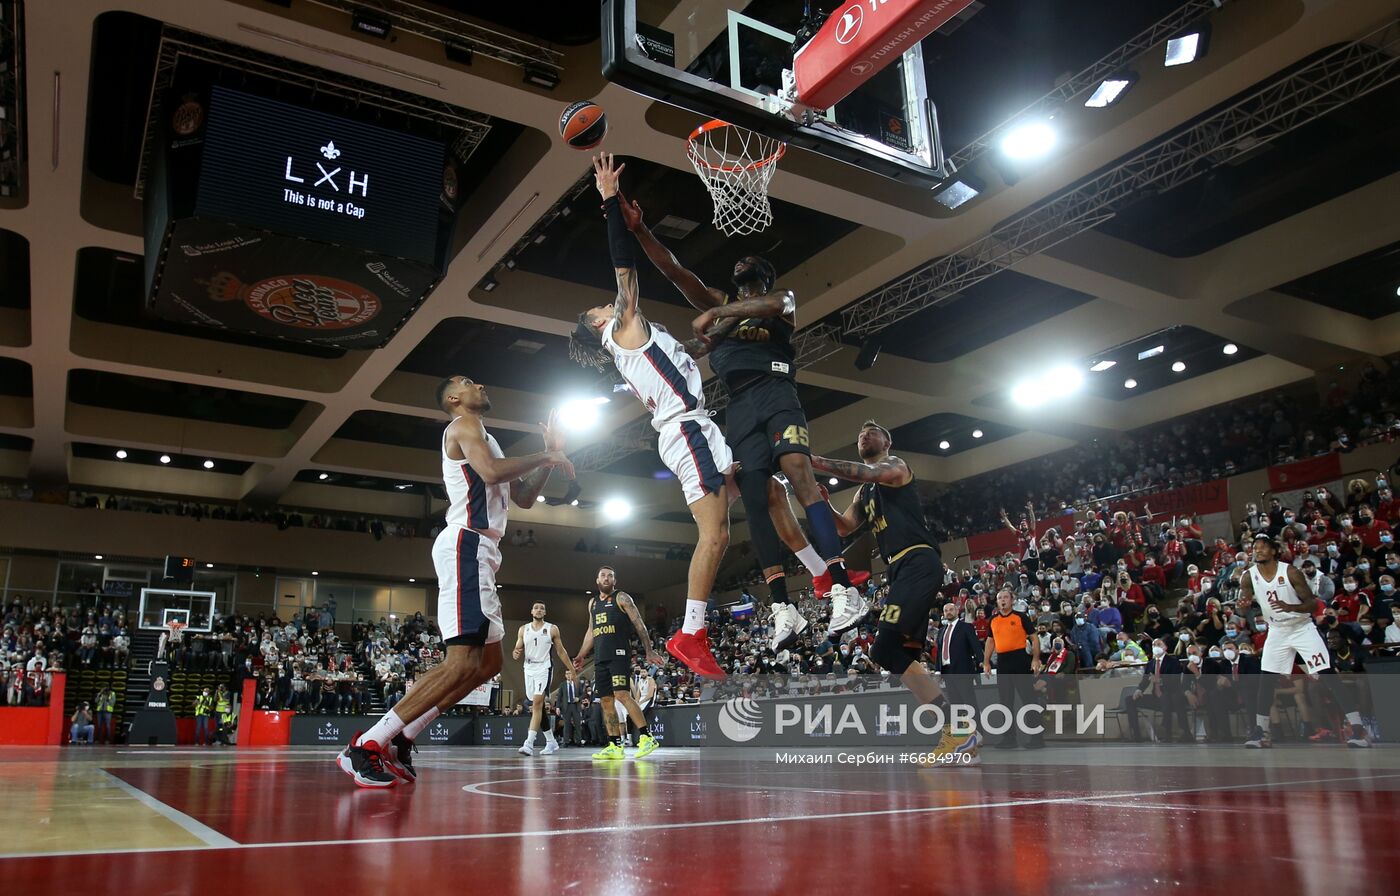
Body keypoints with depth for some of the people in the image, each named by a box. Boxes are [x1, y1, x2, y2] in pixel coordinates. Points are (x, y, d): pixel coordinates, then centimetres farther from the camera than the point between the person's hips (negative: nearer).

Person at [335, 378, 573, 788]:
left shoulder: (480, 436, 29)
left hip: (479, 553, 11)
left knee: (488, 662, 11)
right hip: (466, 544, -11)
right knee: (462, 663, -18)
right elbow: (491, 472, -22)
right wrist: (545, 457, -9)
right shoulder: (464, 424, -2)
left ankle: (400, 737, 11)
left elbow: (523, 497, 28)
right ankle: (365, 746, -17)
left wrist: (549, 454, 21)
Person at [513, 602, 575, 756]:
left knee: (537, 703, -19)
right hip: (529, 669, 4)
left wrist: (571, 668, 4)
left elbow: (561, 651, 7)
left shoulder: (552, 629, 1)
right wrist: (515, 654, -13)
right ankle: (551, 742, 22)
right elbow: (518, 650, 11)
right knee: (538, 706, 10)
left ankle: (529, 743, -24)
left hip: (544, 668, -4)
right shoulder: (523, 629, 9)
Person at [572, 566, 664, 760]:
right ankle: (615, 747, 7)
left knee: (622, 694, -19)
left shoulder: (621, 598, 1)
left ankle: (647, 737, -16)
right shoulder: (593, 603, 20)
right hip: (601, 658, 7)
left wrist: (649, 651, -11)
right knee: (606, 701, 3)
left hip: (618, 655, -7)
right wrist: (581, 656, 25)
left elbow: (639, 624, -4)